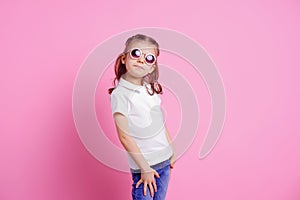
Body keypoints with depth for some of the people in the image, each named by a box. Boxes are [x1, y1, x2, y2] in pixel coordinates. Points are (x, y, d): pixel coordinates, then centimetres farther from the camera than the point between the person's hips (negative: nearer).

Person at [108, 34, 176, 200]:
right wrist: (144, 168, -14)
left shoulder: (150, 88, 4)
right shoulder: (120, 94, -16)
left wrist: (171, 150, 15)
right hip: (143, 163, -6)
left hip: (165, 158, 6)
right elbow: (124, 137, -16)